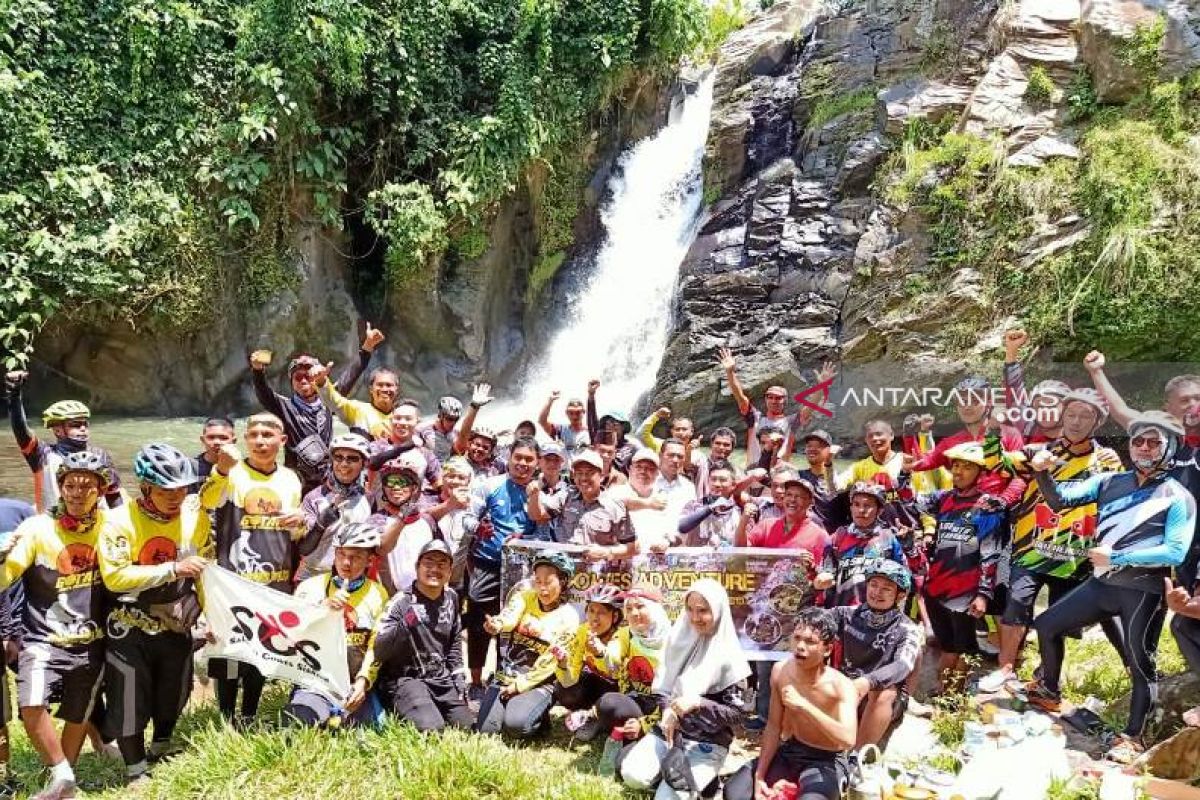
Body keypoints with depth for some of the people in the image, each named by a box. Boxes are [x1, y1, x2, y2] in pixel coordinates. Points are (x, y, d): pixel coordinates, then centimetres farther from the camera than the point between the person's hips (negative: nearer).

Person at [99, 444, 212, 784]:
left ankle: (160, 752, 44)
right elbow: (113, 576, -27)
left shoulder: (196, 516, -6)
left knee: (173, 696, 18)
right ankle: (136, 771, 23)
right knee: (130, 701, 2)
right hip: (130, 629, -4)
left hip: (176, 625, 4)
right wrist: (172, 569, -33)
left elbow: (207, 568, 3)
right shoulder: (121, 521, -20)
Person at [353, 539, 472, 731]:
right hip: (404, 678, -6)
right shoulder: (402, 602, -13)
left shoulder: (451, 598, 6)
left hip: (441, 679, 6)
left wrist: (459, 682, 15)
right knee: (432, 729, -26)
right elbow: (378, 648, -21)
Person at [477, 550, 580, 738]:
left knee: (515, 724, -27)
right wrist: (497, 624, -47)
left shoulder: (568, 618, -6)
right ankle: (511, 704, 15)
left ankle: (541, 717, 4)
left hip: (538, 682, -3)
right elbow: (509, 617, -23)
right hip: (506, 676, 3)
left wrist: (519, 685, -13)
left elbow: (550, 662, -8)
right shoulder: (525, 597, -1)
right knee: (485, 729, -13)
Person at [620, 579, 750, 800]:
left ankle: (704, 778, 7)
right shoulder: (680, 640, 4)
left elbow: (736, 714, -10)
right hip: (670, 729, 4)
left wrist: (698, 703, -24)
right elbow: (660, 687, 9)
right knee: (633, 775, -18)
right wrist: (668, 711, -12)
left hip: (709, 742, -4)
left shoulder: (729, 657, -10)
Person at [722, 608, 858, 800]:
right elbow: (773, 727, -1)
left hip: (826, 761, -5)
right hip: (788, 751, 5)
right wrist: (759, 776, -8)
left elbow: (848, 739, -37)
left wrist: (803, 705, -40)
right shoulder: (780, 671, -8)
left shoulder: (841, 686, -23)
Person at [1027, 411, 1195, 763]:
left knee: (1141, 665, 3)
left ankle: (1132, 737, 17)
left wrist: (1116, 557, -19)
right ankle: (1049, 693, 30)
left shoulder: (1178, 498, -8)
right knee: (1046, 625, 11)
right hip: (1102, 583, 5)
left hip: (1143, 591, -5)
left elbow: (1175, 552, -17)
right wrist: (1043, 473, -23)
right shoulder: (1111, 482, 5)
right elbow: (1060, 498, -3)